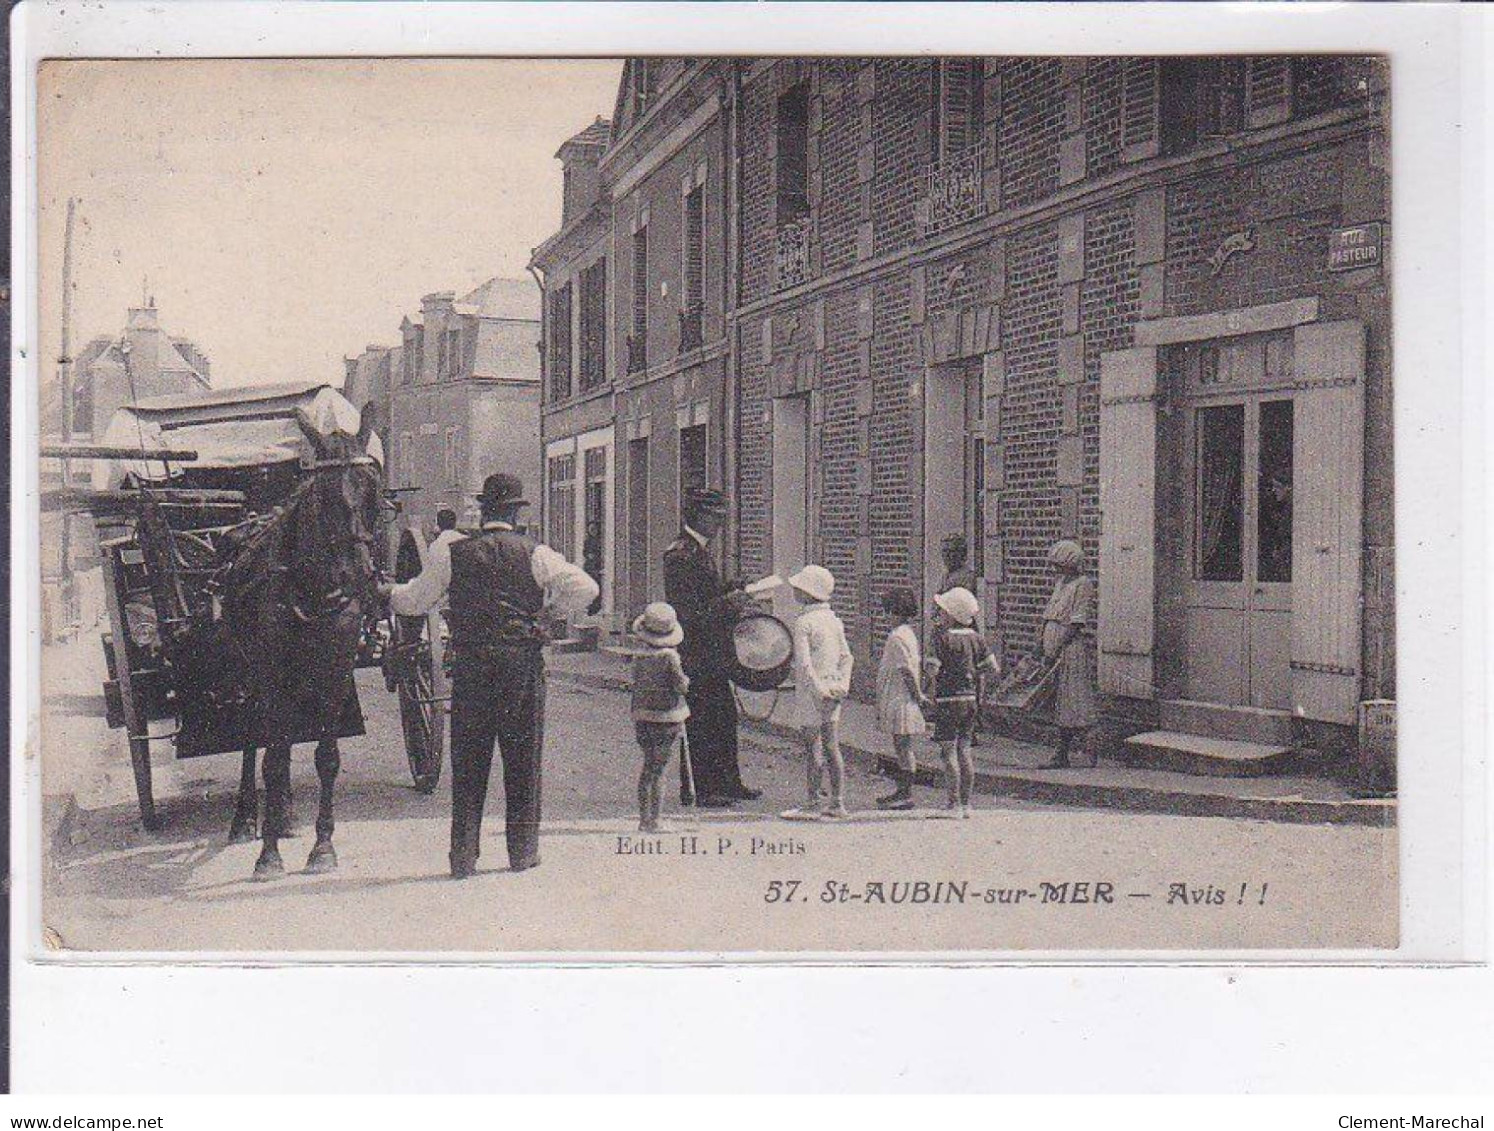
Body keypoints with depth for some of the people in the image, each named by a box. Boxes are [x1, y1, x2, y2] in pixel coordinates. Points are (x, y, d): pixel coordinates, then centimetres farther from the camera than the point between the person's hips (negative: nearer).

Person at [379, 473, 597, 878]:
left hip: (470, 666, 1)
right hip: (524, 663, 0)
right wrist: (551, 608, 12)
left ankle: (463, 855, 4)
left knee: (468, 760, 6)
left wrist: (390, 592, 30)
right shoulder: (535, 554, -1)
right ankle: (523, 851, 13)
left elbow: (414, 601, 9)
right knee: (523, 759, 8)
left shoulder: (453, 555, 0)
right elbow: (586, 589, -5)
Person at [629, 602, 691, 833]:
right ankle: (652, 819, -1)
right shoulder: (669, 656, -12)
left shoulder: (639, 658, 2)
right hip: (668, 719, -4)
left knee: (649, 766, 15)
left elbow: (636, 691, 9)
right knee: (657, 770, 0)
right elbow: (681, 686, -11)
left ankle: (644, 818, 18)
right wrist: (685, 679, 8)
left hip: (644, 719, 4)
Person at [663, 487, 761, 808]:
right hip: (695, 655, -10)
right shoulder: (679, 555, -16)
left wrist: (731, 598, 12)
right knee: (698, 722, -5)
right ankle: (695, 790, 1)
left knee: (724, 719, 14)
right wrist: (726, 603, -19)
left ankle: (727, 784, 22)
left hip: (714, 657, 10)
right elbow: (687, 612, -21)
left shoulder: (702, 551, 16)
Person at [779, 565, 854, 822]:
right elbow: (847, 657, 10)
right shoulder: (834, 619, 11)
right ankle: (837, 803, 15)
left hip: (812, 691, -8)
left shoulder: (804, 622, -13)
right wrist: (842, 685, 6)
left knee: (812, 749, -3)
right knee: (832, 747, 11)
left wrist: (817, 690, -18)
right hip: (833, 690, 8)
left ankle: (812, 805, 1)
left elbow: (803, 663, -21)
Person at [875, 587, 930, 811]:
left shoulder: (897, 637, -17)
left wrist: (917, 696, -16)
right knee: (903, 747, 15)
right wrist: (918, 695, 18)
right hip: (901, 699, 10)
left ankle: (906, 795, -3)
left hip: (899, 700, -10)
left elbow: (906, 670, -21)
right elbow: (916, 668, 17)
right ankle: (903, 791, 23)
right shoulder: (909, 633, 14)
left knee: (903, 745, -6)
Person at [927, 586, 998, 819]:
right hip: (970, 699, 7)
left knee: (949, 752, -4)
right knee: (964, 750, 11)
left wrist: (928, 664, 2)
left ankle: (953, 805, -6)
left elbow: (936, 669, -19)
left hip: (948, 699, -7)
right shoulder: (975, 637, 7)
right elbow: (994, 667, 8)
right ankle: (966, 804, 13)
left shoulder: (943, 637, -13)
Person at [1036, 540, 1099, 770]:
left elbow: (1076, 624, -15)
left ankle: (1085, 749, -3)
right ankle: (1063, 754, 15)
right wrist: (1040, 641, 13)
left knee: (1075, 701, -7)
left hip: (1072, 647, -9)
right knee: (1059, 702, 10)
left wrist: (1056, 649, -18)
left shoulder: (1083, 585, -10)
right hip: (1055, 650, 9)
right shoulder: (1060, 583, 17)